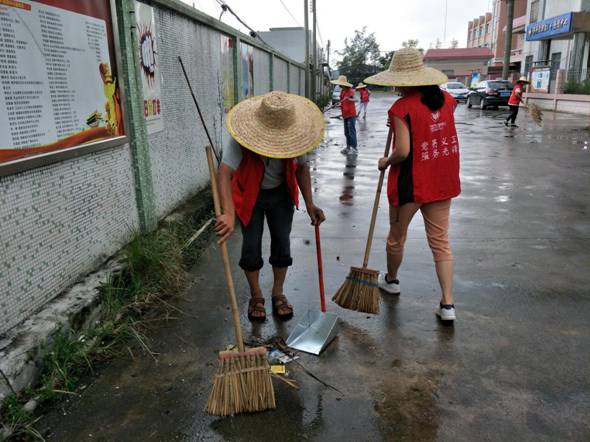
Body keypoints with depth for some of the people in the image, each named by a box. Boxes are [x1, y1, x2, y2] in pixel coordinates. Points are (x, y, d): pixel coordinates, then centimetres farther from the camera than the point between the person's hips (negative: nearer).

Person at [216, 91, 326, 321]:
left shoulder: (294, 135, -22)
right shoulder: (242, 137, -33)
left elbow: (301, 167, -6)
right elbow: (225, 173, -42)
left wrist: (309, 204, -12)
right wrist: (228, 213, -55)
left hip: (281, 194, 3)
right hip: (250, 195, -2)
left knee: (282, 243, 5)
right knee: (251, 246, -1)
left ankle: (278, 294, 26)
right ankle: (256, 297, 22)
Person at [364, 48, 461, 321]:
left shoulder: (401, 108, -17)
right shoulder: (445, 99, 4)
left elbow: (402, 151, -23)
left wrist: (385, 162, -4)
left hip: (410, 183, -6)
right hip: (442, 181, 6)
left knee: (397, 237, 17)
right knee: (441, 241, 10)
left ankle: (391, 280, 40)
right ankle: (447, 304, 9)